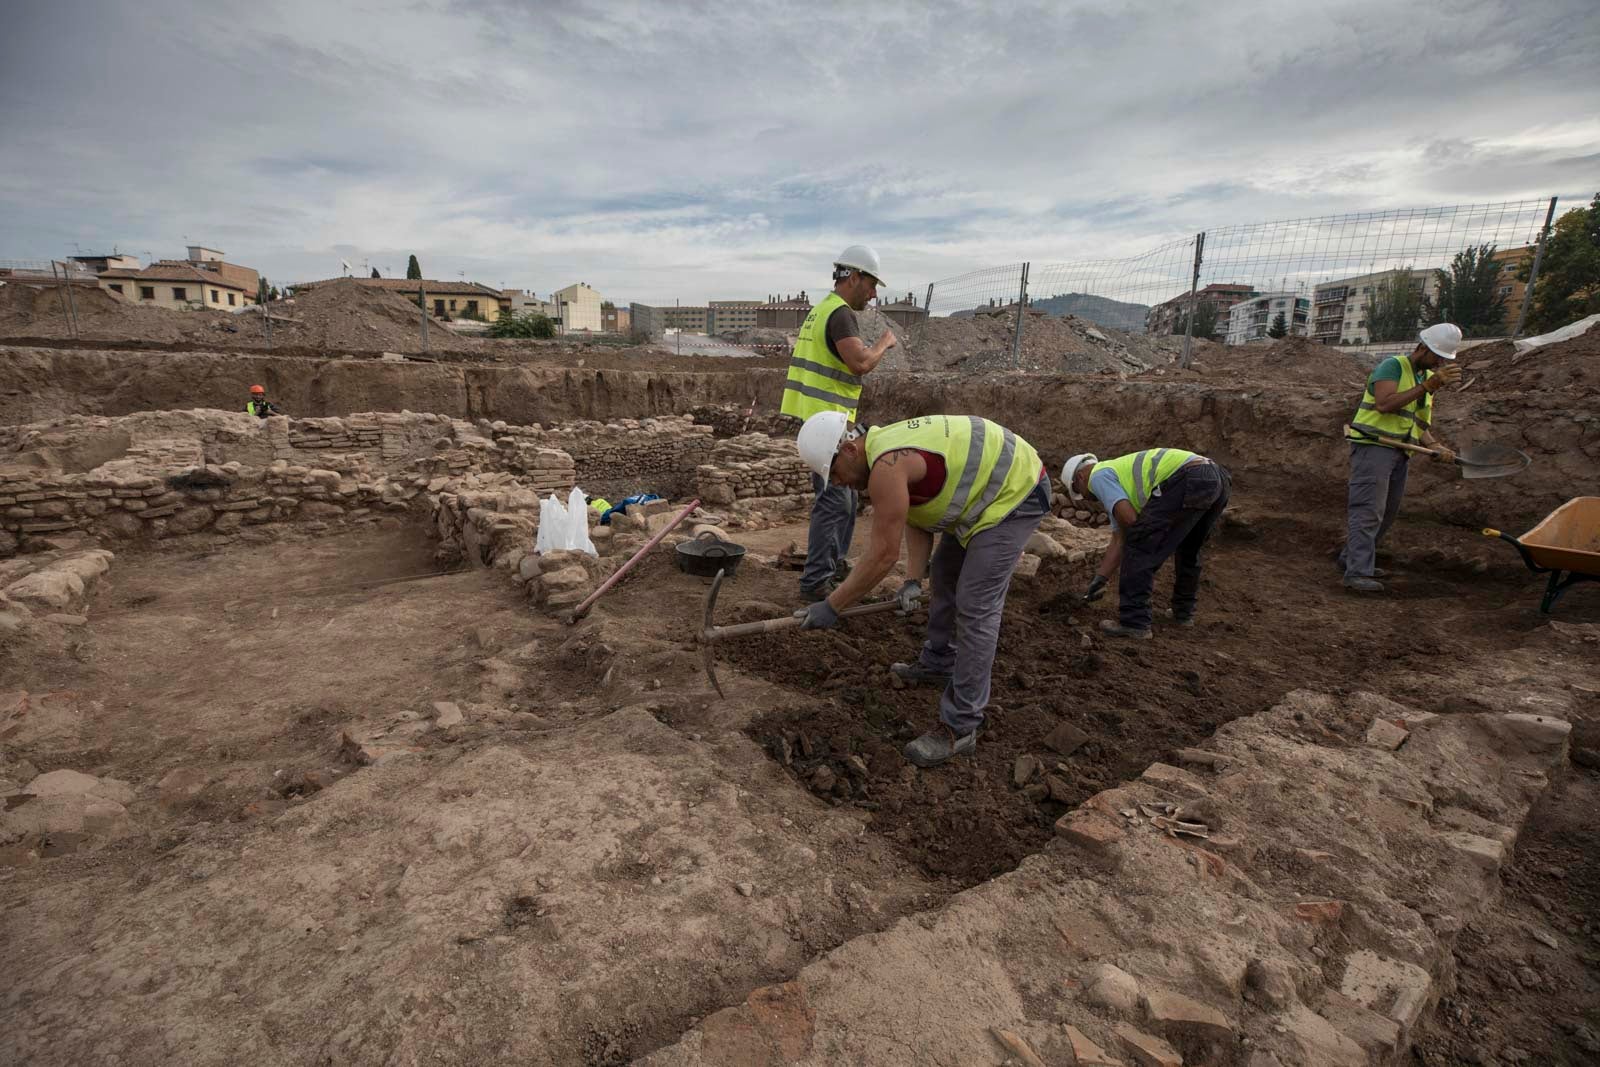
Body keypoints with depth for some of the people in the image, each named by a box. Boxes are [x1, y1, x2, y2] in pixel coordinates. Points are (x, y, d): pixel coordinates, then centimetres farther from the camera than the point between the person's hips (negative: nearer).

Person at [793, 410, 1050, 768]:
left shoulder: (888, 467, -28)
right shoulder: (886, 449, 2)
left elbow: (883, 556, -24)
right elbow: (917, 522, 5)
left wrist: (831, 606, -16)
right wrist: (913, 580, -6)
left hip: (1015, 492, -11)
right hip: (986, 491, 11)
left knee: (975, 607, -13)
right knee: (944, 575, 22)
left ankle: (960, 728, -5)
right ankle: (938, 663, 41)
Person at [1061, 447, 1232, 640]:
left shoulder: (1099, 475, 8)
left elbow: (1129, 519, -7)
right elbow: (1118, 542, 33)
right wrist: (1100, 579, 36)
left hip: (1187, 480, -10)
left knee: (1139, 546, -2)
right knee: (1189, 551, 29)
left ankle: (1134, 623, -1)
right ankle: (1184, 612, 38)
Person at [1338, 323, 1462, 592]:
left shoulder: (1428, 377, 19)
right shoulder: (1393, 366, -5)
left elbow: (1419, 426, 19)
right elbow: (1385, 404, -22)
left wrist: (1436, 446, 2)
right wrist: (1428, 385, -24)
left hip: (1398, 454, 9)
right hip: (1372, 446, -9)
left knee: (1387, 513, 11)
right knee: (1368, 510, -15)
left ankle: (1351, 558, 22)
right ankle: (1358, 573, -18)